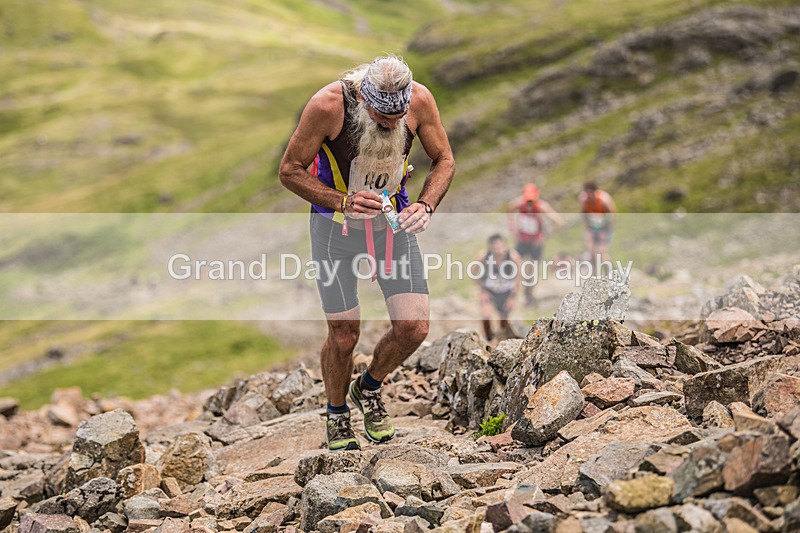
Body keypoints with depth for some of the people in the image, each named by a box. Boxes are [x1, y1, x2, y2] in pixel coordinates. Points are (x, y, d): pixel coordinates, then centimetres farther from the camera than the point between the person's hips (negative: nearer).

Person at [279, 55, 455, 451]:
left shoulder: (420, 100, -17)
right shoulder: (328, 105, -26)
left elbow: (444, 160, -2)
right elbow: (290, 171, -16)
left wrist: (425, 206, -20)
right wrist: (343, 202, -30)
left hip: (392, 221, 3)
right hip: (335, 224, -3)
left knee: (414, 328, -6)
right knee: (344, 335, 1)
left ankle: (369, 389, 25)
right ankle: (336, 416, 30)